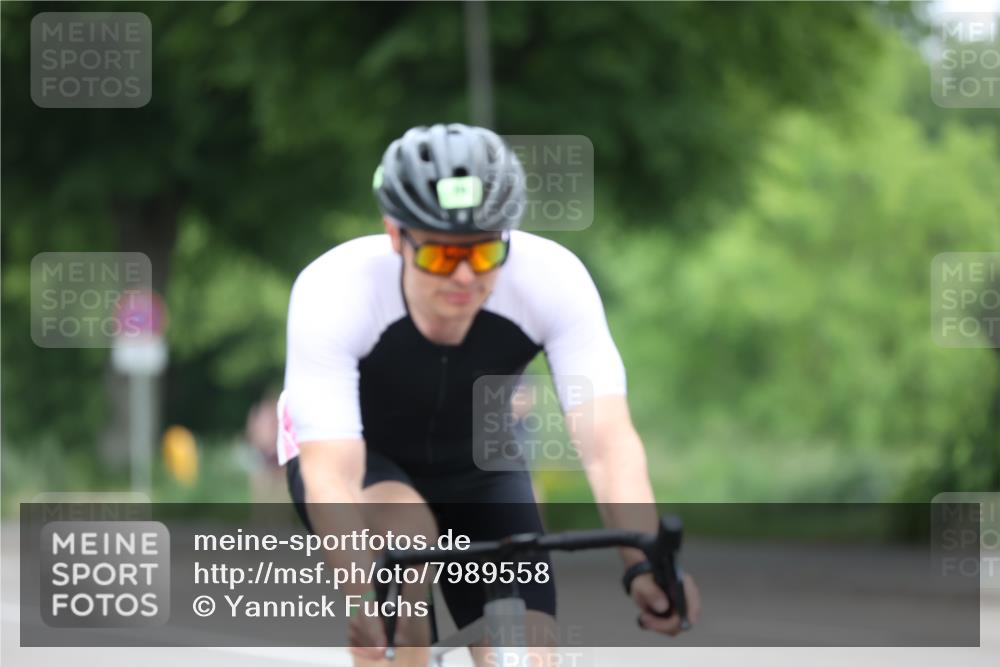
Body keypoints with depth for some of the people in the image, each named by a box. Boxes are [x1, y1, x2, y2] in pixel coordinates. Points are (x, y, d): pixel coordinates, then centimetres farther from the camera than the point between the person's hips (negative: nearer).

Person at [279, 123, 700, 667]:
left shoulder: (553, 278, -30)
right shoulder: (333, 292, -35)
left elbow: (607, 442, -38)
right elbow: (331, 478, -43)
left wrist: (646, 565, -55)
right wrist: (360, 595, -60)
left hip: (477, 464, 2)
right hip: (361, 456, -2)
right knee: (407, 529, -36)